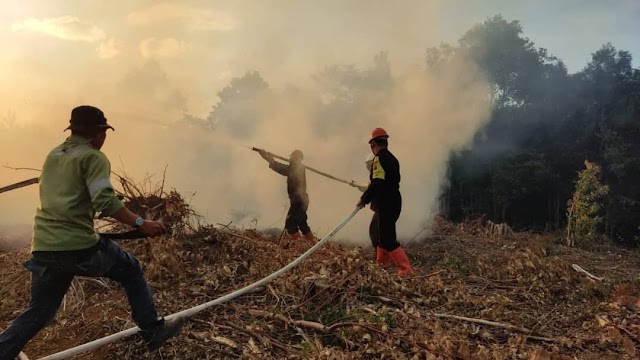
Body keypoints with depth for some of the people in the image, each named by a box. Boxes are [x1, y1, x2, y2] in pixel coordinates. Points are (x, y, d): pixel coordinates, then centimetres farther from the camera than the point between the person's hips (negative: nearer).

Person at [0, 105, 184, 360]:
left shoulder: (53, 155, 19)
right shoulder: (92, 157, -6)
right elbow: (105, 201, -20)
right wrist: (140, 223, -18)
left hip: (43, 247, 7)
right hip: (77, 245, -7)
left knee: (38, 312, 19)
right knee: (131, 271, 13)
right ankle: (151, 330, 17)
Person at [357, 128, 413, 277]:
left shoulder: (379, 159, -15)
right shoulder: (392, 158, 14)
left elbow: (377, 184, -23)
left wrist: (364, 199, -10)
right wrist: (368, 193, 25)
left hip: (386, 205, -10)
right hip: (393, 201, 10)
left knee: (388, 239, -8)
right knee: (383, 234, 21)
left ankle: (406, 270, -12)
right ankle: (381, 264, 34)